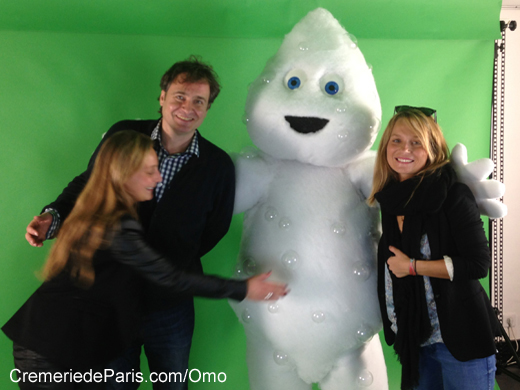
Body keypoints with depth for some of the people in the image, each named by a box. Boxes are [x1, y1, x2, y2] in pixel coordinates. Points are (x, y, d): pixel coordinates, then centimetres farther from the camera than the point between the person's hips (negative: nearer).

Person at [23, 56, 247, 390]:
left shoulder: (219, 166, -9)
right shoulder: (123, 136, -9)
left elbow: (213, 231, -1)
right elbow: (87, 184, 4)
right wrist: (54, 217, -14)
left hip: (171, 303, 0)